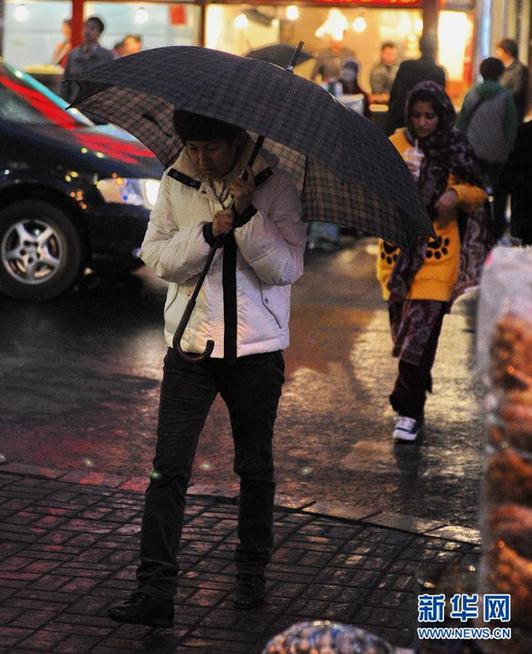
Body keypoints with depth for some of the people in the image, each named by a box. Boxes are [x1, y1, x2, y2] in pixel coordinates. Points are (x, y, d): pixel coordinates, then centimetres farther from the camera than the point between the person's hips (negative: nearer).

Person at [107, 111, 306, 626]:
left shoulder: (274, 183, -6)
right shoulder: (176, 183, 1)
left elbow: (287, 268, -12)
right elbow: (155, 256, -4)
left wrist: (247, 216, -24)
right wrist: (208, 232, -19)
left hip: (257, 348, -1)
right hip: (190, 345, 1)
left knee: (254, 467, 13)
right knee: (168, 469, -5)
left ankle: (252, 573, 30)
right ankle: (155, 590, -5)